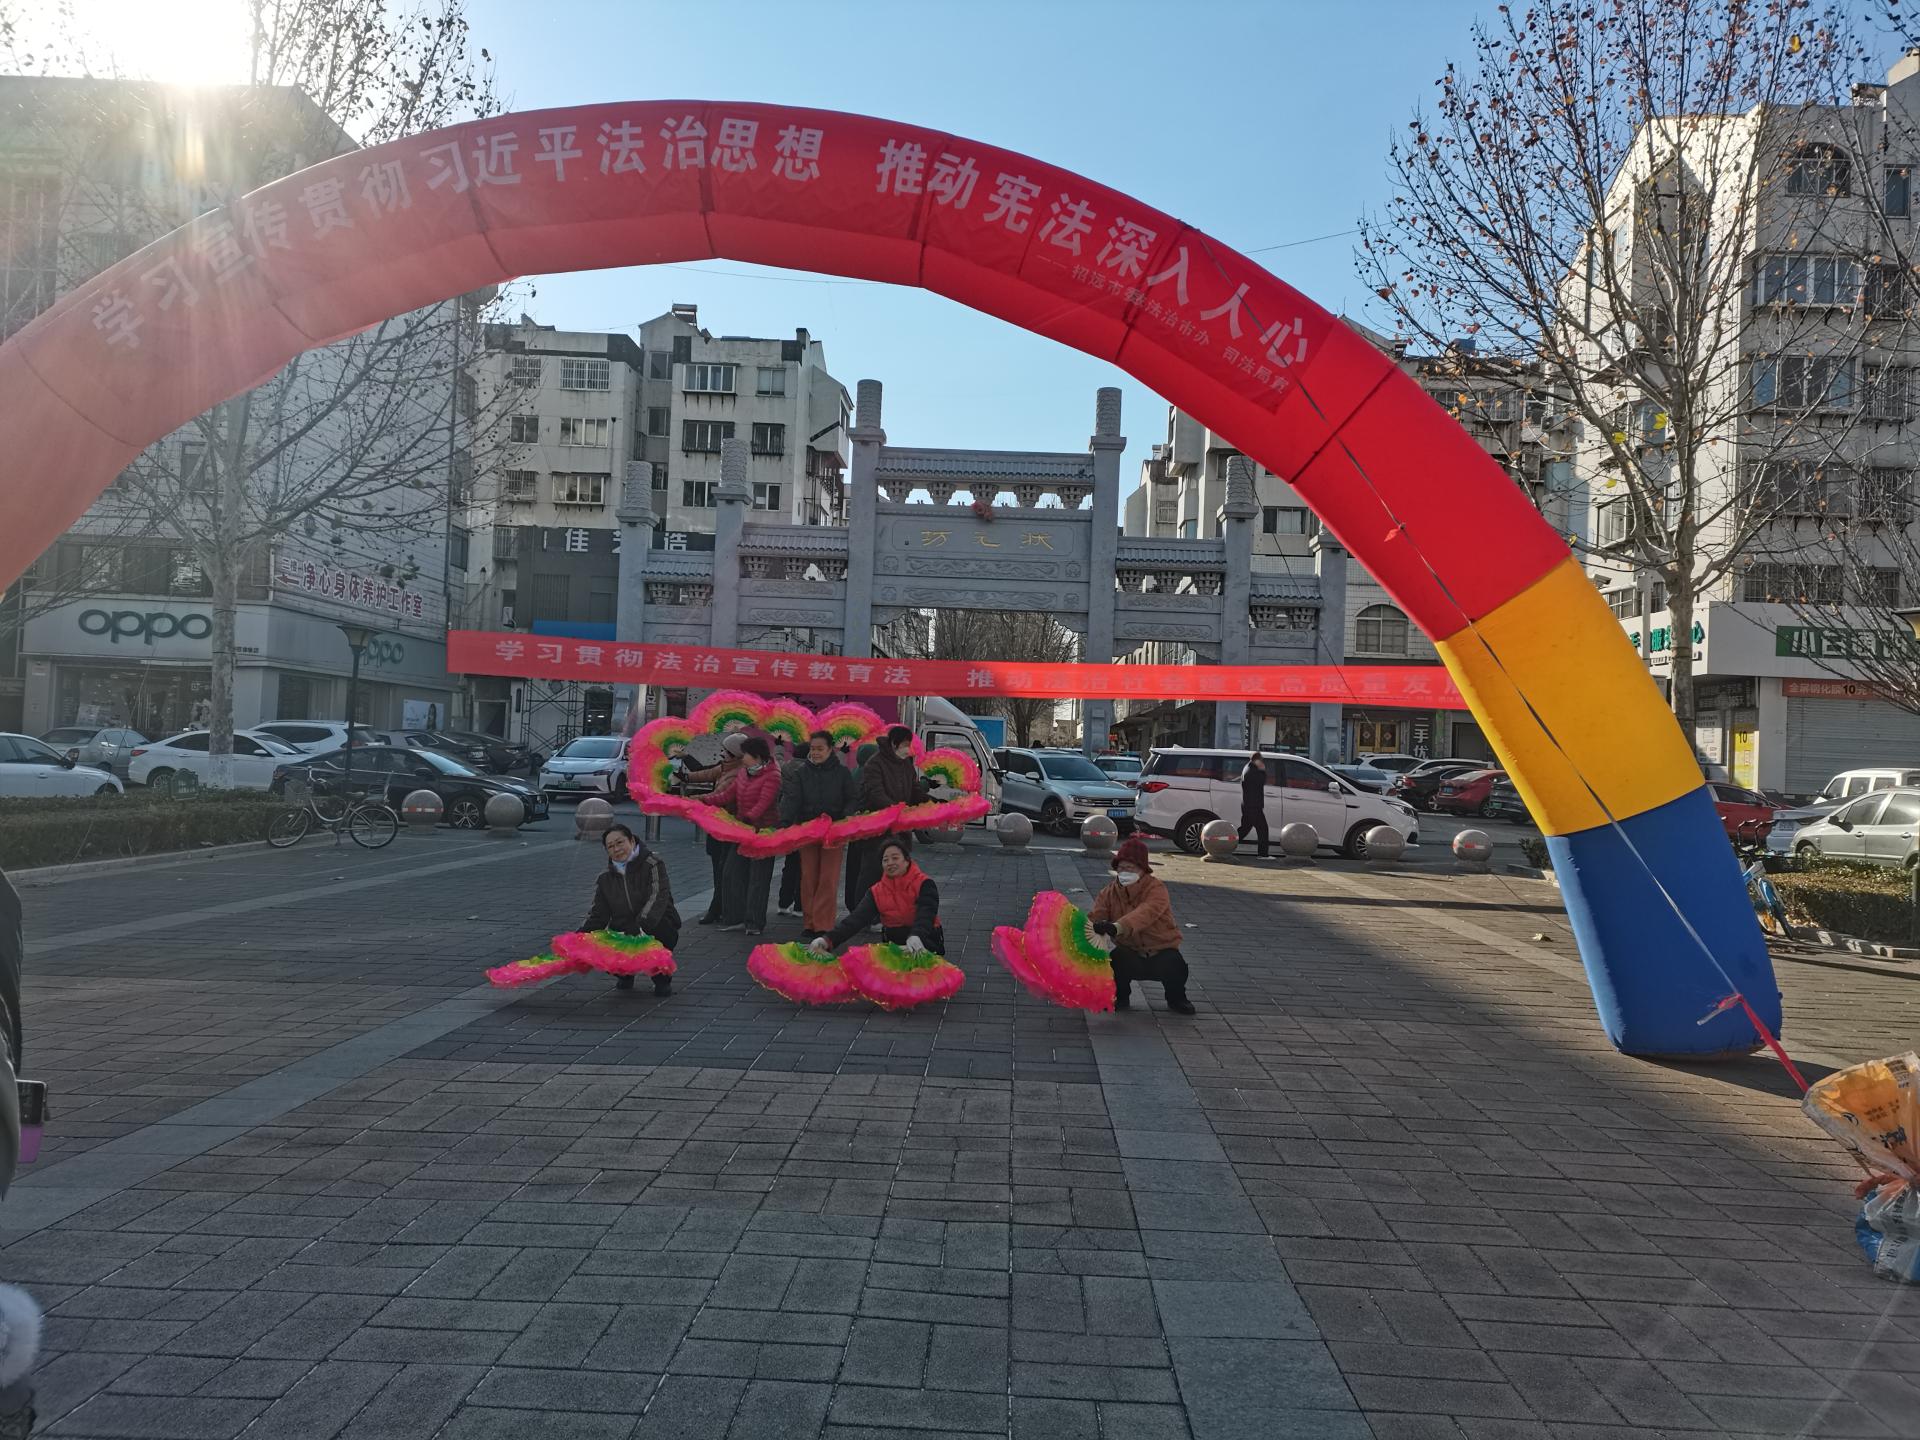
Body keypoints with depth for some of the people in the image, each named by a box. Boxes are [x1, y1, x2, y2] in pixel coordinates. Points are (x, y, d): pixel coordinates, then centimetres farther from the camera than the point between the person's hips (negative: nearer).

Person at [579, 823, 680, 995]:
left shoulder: (653, 865, -10)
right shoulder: (605, 878, 6)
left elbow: (658, 897, -26)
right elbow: (597, 915, 5)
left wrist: (642, 927, -42)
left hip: (657, 927, -4)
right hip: (623, 932, 4)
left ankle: (662, 979, -7)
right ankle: (626, 973, 14)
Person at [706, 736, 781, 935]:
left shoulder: (771, 776, -14)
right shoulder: (743, 773, 12)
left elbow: (763, 803, -24)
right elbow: (727, 795, 9)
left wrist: (749, 817, -38)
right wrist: (703, 800, -1)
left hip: (763, 831, -8)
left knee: (758, 877, -2)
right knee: (733, 873, 7)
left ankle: (755, 923, 5)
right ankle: (736, 918, 15)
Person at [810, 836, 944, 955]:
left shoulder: (924, 884, -9)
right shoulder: (876, 892, 4)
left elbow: (925, 915, -27)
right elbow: (856, 919, -11)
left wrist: (915, 937, -51)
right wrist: (828, 939, -30)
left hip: (925, 946, -4)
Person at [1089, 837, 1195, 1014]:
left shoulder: (1155, 888, -18)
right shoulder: (1109, 893, -2)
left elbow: (1146, 912, -40)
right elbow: (1096, 915, -18)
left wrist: (1117, 927, -58)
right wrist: (1094, 927, -46)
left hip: (1161, 951, -2)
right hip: (1130, 954, 2)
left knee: (1175, 965, -33)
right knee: (1114, 961, -31)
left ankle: (1176, 998, 3)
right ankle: (1120, 996, 3)